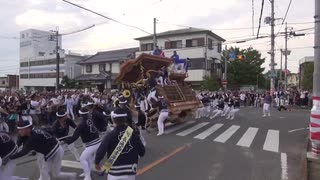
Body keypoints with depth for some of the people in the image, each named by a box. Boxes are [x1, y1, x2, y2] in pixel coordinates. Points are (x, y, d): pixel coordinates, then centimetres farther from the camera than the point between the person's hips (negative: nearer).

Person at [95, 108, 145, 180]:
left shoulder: (110, 135, -13)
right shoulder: (133, 133, -7)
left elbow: (100, 152, -17)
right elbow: (142, 152, -2)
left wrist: (97, 162, 4)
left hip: (114, 172, -2)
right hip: (130, 172, 2)